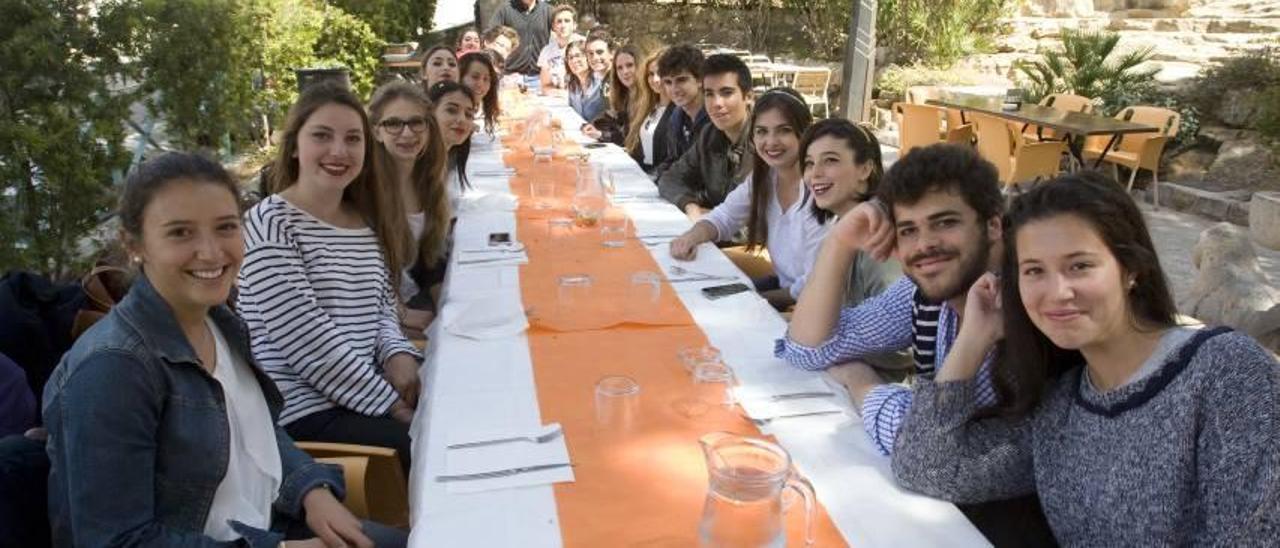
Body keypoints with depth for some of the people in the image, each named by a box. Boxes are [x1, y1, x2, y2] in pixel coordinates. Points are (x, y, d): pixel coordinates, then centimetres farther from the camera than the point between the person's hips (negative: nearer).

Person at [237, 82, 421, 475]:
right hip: (302, 410, -7)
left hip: (364, 393, 7)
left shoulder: (367, 220, 10)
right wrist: (391, 405, -16)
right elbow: (306, 342, -18)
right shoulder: (271, 224, -13)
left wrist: (398, 354, -8)